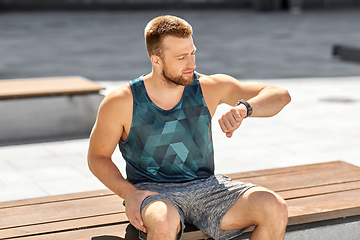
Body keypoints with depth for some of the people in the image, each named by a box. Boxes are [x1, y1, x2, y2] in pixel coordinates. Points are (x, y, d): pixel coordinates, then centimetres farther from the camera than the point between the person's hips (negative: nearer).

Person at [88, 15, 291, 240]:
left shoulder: (208, 88, -3)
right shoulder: (121, 103, -9)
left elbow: (280, 95, -3)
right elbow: (97, 156, 3)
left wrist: (243, 108, -24)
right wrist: (129, 193, -15)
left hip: (205, 186, 3)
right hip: (152, 191, -3)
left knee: (276, 208, -19)